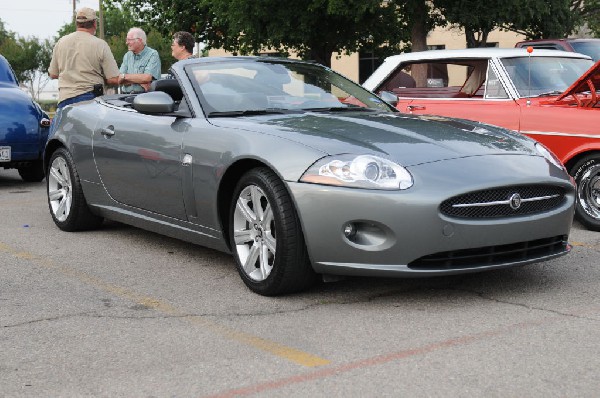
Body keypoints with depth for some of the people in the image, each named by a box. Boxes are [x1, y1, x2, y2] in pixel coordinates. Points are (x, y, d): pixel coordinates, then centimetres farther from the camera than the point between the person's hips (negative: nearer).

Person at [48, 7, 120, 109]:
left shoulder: (61, 42, 7)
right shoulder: (100, 44, -5)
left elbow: (53, 75, 15)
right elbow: (114, 80, -8)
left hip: (64, 99, 4)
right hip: (90, 99, -4)